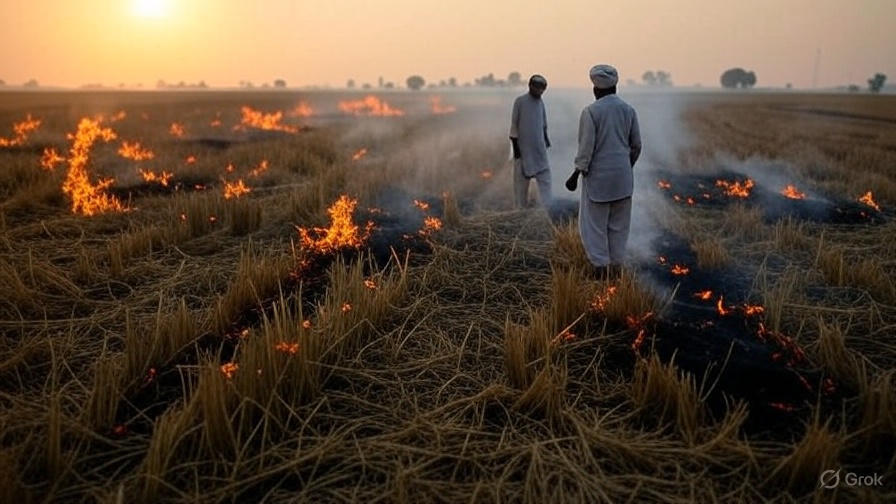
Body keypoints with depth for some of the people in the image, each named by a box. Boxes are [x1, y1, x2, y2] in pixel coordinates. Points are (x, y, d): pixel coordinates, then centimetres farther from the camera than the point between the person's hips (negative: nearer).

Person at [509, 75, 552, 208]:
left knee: (545, 178, -4)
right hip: (523, 149, -5)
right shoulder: (520, 101, -6)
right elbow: (514, 126, -7)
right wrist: (515, 147, -10)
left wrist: (546, 140, 11)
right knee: (521, 180, 3)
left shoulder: (541, 102, 10)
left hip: (540, 149, 5)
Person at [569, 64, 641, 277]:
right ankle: (616, 264, 19)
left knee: (594, 222, 5)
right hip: (623, 176, 5)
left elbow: (586, 148, -14)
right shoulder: (628, 110, 4)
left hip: (598, 175, -5)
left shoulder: (590, 111, -11)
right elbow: (636, 145, 9)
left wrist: (576, 175, -6)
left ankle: (601, 265, 4)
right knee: (619, 223, 13)